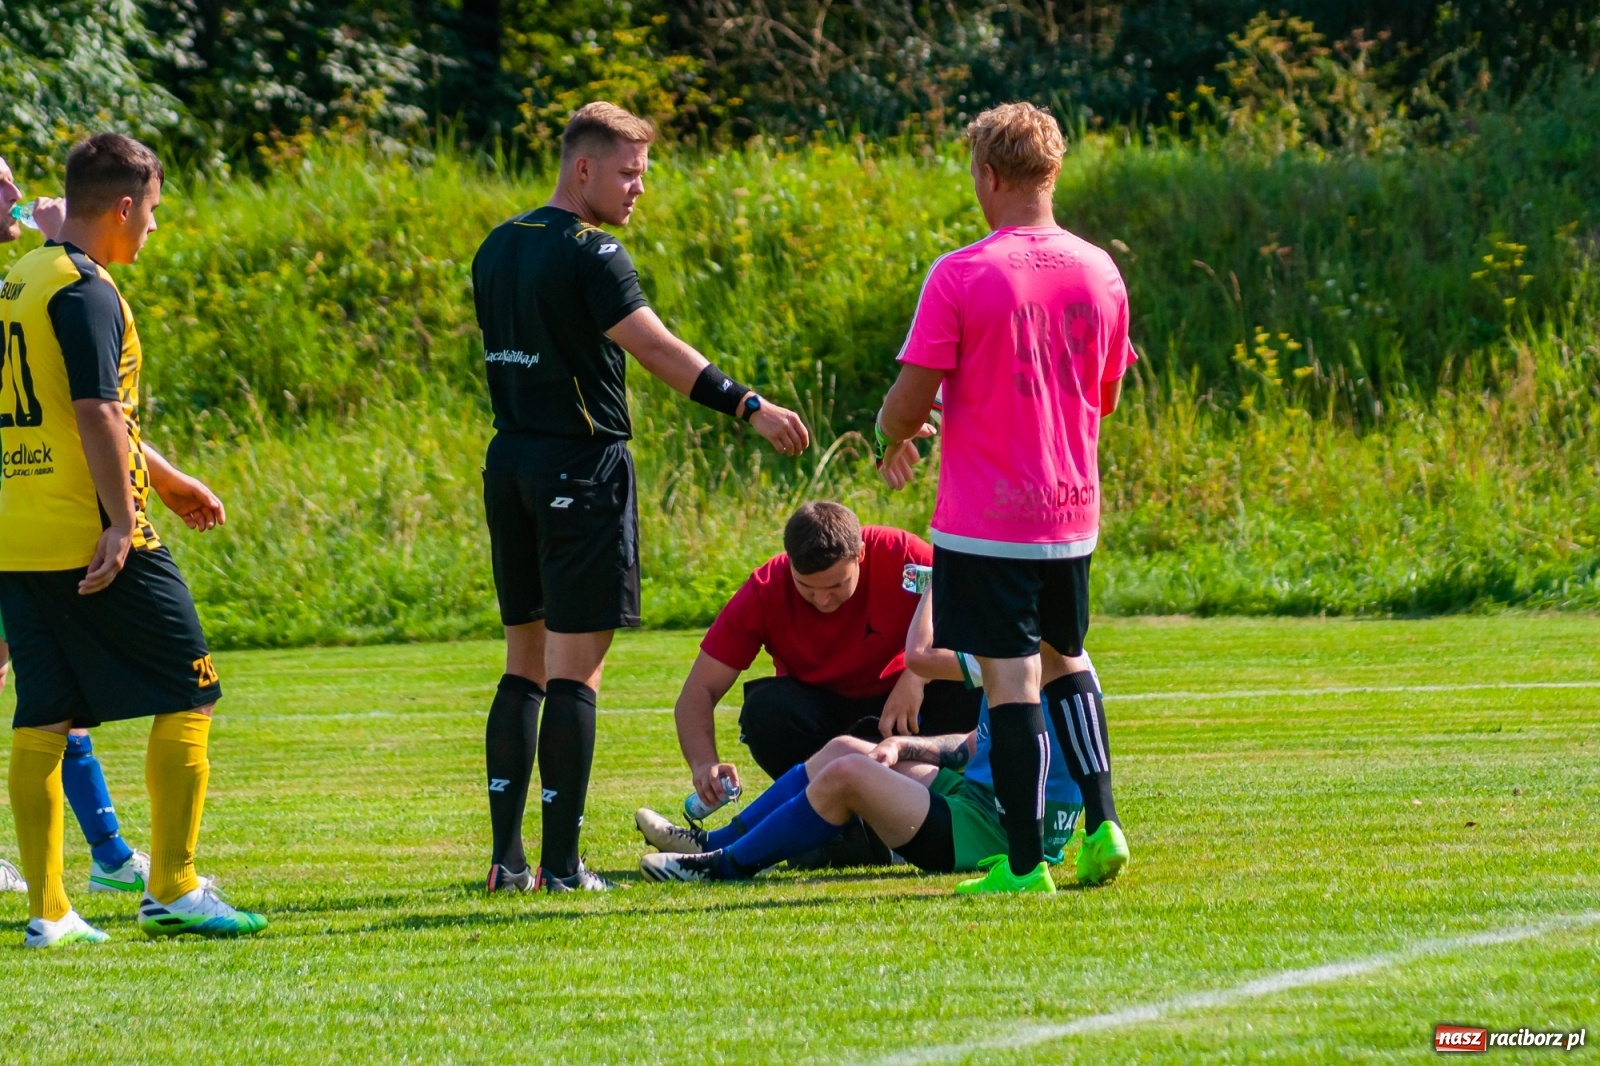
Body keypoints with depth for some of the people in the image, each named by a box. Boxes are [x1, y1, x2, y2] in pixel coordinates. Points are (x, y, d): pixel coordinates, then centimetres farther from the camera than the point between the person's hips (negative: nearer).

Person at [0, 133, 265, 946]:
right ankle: (173, 890, -2)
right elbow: (96, 415, -21)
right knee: (188, 696, 1)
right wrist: (122, 519, -20)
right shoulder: (84, 292, -12)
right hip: (89, 537, -9)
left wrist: (163, 478, 33)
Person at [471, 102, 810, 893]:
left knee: (525, 662, 12)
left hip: (510, 464, 8)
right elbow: (657, 350, -22)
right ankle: (561, 865, -5)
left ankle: (507, 858, 10)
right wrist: (750, 407, -25)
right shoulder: (589, 254, -14)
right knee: (575, 669, -5)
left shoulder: (497, 249, 12)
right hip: (581, 468, -8)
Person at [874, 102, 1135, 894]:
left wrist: (892, 437, 10)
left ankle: (1024, 862, -1)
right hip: (1072, 512, 5)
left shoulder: (959, 276, -14)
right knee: (1066, 658, 23)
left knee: (1009, 679, -3)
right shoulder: (1099, 272, 2)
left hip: (985, 522, -5)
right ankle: (1101, 820, 12)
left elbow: (910, 399, -13)